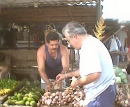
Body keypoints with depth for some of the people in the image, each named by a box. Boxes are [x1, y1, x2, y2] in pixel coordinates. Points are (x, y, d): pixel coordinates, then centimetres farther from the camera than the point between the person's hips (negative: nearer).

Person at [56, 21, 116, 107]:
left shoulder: (89, 46, -20)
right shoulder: (91, 42, 15)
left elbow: (94, 74, -30)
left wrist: (77, 82, -14)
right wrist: (66, 75, 24)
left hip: (100, 93, -10)